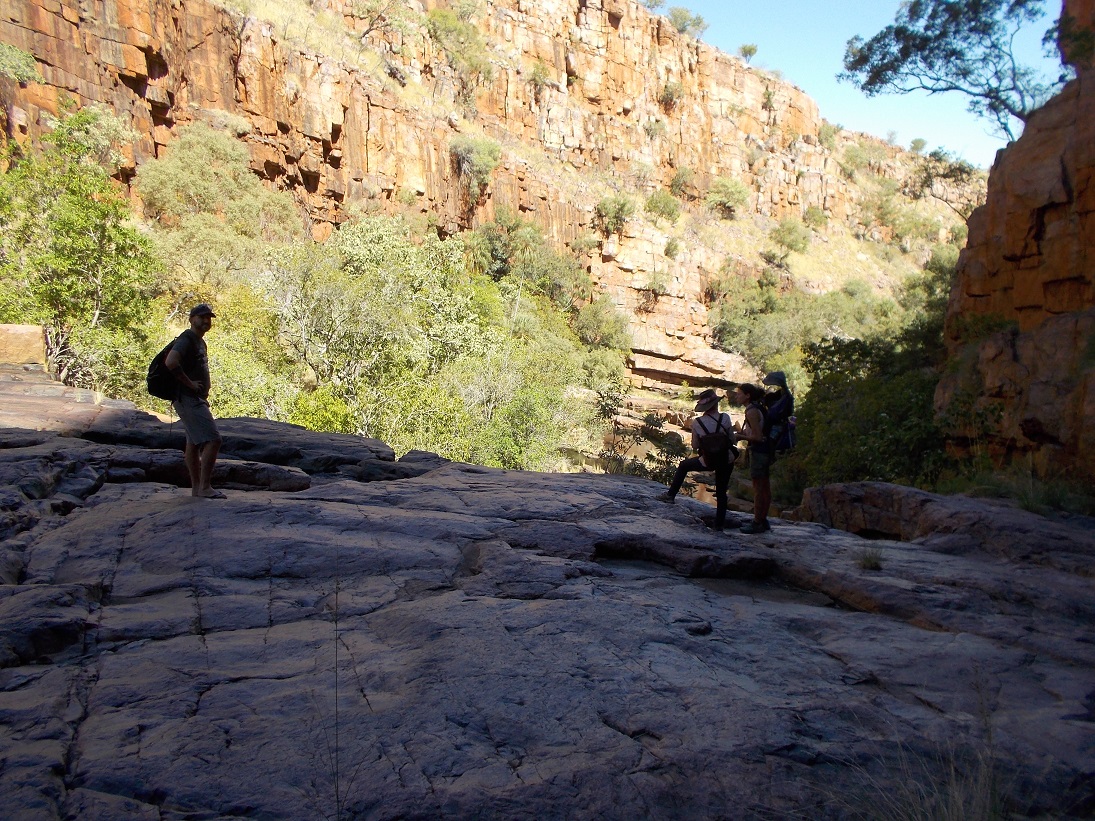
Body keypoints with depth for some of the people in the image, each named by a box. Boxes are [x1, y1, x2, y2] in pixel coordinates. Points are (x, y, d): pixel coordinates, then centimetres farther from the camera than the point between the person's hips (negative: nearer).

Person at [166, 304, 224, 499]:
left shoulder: (200, 341, 19)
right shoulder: (187, 339, -12)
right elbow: (171, 362, -28)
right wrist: (189, 383, -21)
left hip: (196, 400, 11)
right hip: (188, 399, -10)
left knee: (194, 443, 11)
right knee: (213, 440, -16)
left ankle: (196, 488, 16)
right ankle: (205, 488, -14)